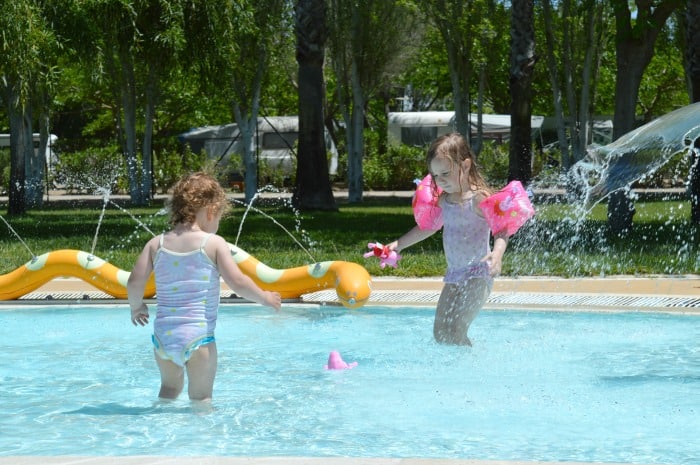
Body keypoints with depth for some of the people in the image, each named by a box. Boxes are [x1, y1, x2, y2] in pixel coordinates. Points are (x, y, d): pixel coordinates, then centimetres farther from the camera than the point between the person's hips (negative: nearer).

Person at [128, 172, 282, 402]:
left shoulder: (157, 244, 4)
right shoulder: (214, 244, -7)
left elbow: (134, 283, 2)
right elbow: (238, 283, -10)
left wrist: (137, 307, 21)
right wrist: (264, 297, 7)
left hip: (163, 334, 4)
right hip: (198, 335, -4)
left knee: (169, 388, 24)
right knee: (201, 396, 2)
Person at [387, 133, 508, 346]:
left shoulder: (480, 198, -15)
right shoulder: (443, 200, 8)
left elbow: (501, 230, -21)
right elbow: (427, 227, 24)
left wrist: (497, 254, -40)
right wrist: (398, 244, 25)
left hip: (478, 275, -8)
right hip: (454, 274, 8)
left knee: (454, 331, -18)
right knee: (440, 332, 9)